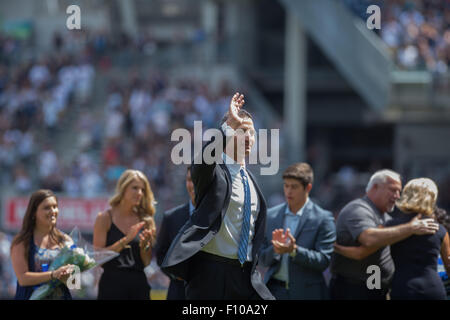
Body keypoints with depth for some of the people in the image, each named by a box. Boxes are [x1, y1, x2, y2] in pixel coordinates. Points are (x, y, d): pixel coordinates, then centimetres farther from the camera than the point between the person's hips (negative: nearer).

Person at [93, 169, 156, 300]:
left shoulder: (144, 220, 8)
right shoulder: (105, 218, -1)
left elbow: (146, 263, 10)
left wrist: (144, 245, -10)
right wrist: (125, 240, -15)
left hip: (139, 284, 3)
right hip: (112, 283, -3)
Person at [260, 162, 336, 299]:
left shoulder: (323, 219, -3)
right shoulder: (271, 215, 9)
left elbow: (324, 261, -8)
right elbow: (264, 259, 9)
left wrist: (294, 250, -22)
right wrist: (275, 249, -13)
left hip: (307, 293, -3)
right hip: (274, 290, 3)